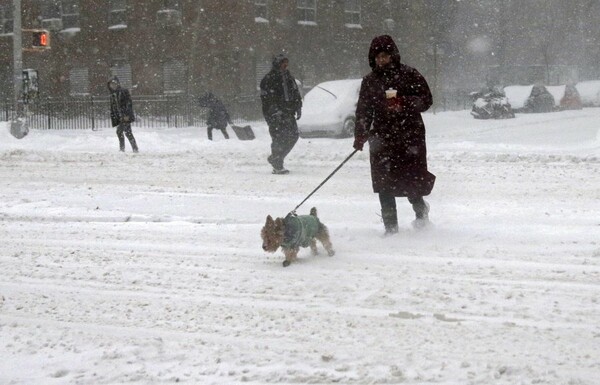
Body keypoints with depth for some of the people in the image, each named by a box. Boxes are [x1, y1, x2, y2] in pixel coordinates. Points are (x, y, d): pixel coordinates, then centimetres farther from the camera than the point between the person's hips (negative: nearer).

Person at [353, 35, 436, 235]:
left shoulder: (409, 75, 0)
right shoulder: (370, 81, 12)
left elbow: (426, 99, -3)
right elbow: (363, 111, 14)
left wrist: (404, 103, -18)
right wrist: (360, 135, 2)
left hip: (410, 136, -3)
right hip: (382, 138, 3)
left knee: (412, 181, -3)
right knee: (384, 185, -2)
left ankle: (420, 210, 28)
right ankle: (391, 227, 6)